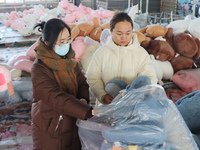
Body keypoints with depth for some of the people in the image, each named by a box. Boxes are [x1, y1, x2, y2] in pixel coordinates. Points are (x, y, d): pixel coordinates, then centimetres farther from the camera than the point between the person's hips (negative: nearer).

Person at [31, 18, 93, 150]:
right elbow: (57, 98, -29)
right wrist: (89, 113, -37)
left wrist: (84, 99, -15)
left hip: (73, 123, 6)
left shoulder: (69, 60, 0)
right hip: (50, 129, -5)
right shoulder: (39, 68, -21)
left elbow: (82, 83, 8)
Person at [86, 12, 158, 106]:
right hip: (106, 105, 0)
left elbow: (150, 78, 0)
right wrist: (102, 95, -13)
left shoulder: (141, 53, 7)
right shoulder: (101, 52, 7)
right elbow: (93, 78, 5)